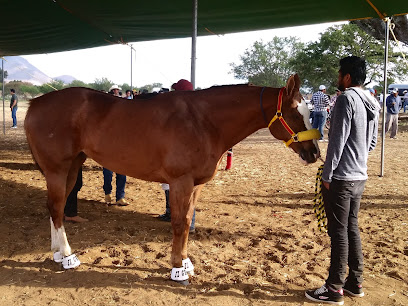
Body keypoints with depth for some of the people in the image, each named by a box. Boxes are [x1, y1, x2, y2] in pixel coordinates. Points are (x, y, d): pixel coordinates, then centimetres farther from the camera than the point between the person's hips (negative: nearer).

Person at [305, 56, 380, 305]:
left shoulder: (347, 98, -15)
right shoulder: (372, 103, 12)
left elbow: (338, 140, -19)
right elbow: (372, 142, 17)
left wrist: (327, 175, -14)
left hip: (341, 177, -9)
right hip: (360, 176, 9)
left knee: (339, 232, -2)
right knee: (352, 228, 16)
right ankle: (356, 282, 27)